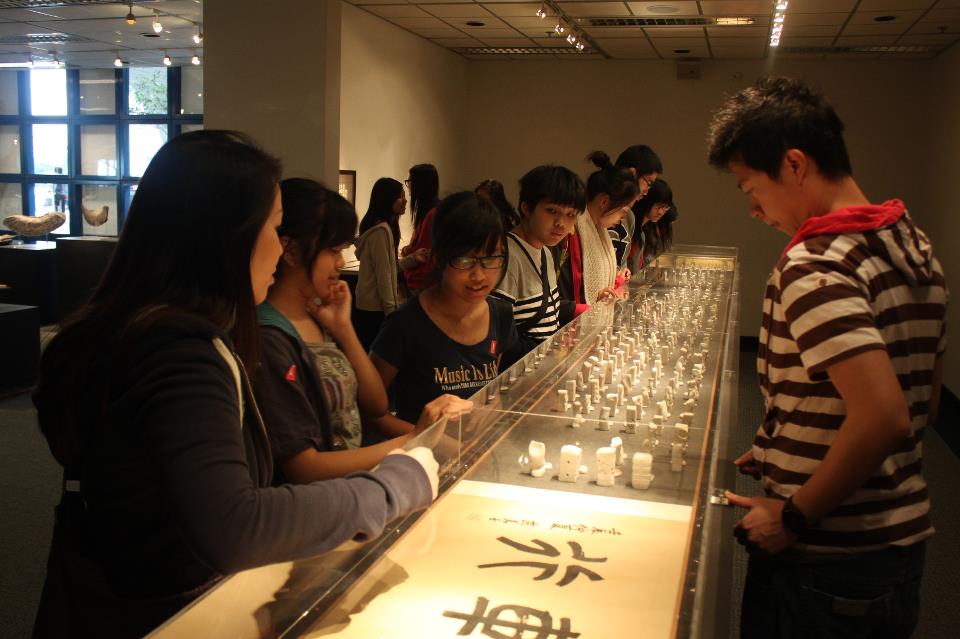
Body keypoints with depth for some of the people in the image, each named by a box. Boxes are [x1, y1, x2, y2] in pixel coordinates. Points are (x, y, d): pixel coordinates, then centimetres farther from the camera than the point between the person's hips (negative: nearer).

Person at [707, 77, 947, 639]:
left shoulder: (813, 266, -21)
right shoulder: (913, 245, 6)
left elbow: (883, 414, -31)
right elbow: (924, 400, 13)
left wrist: (793, 516, -19)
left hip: (824, 560, -8)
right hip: (904, 538, 9)